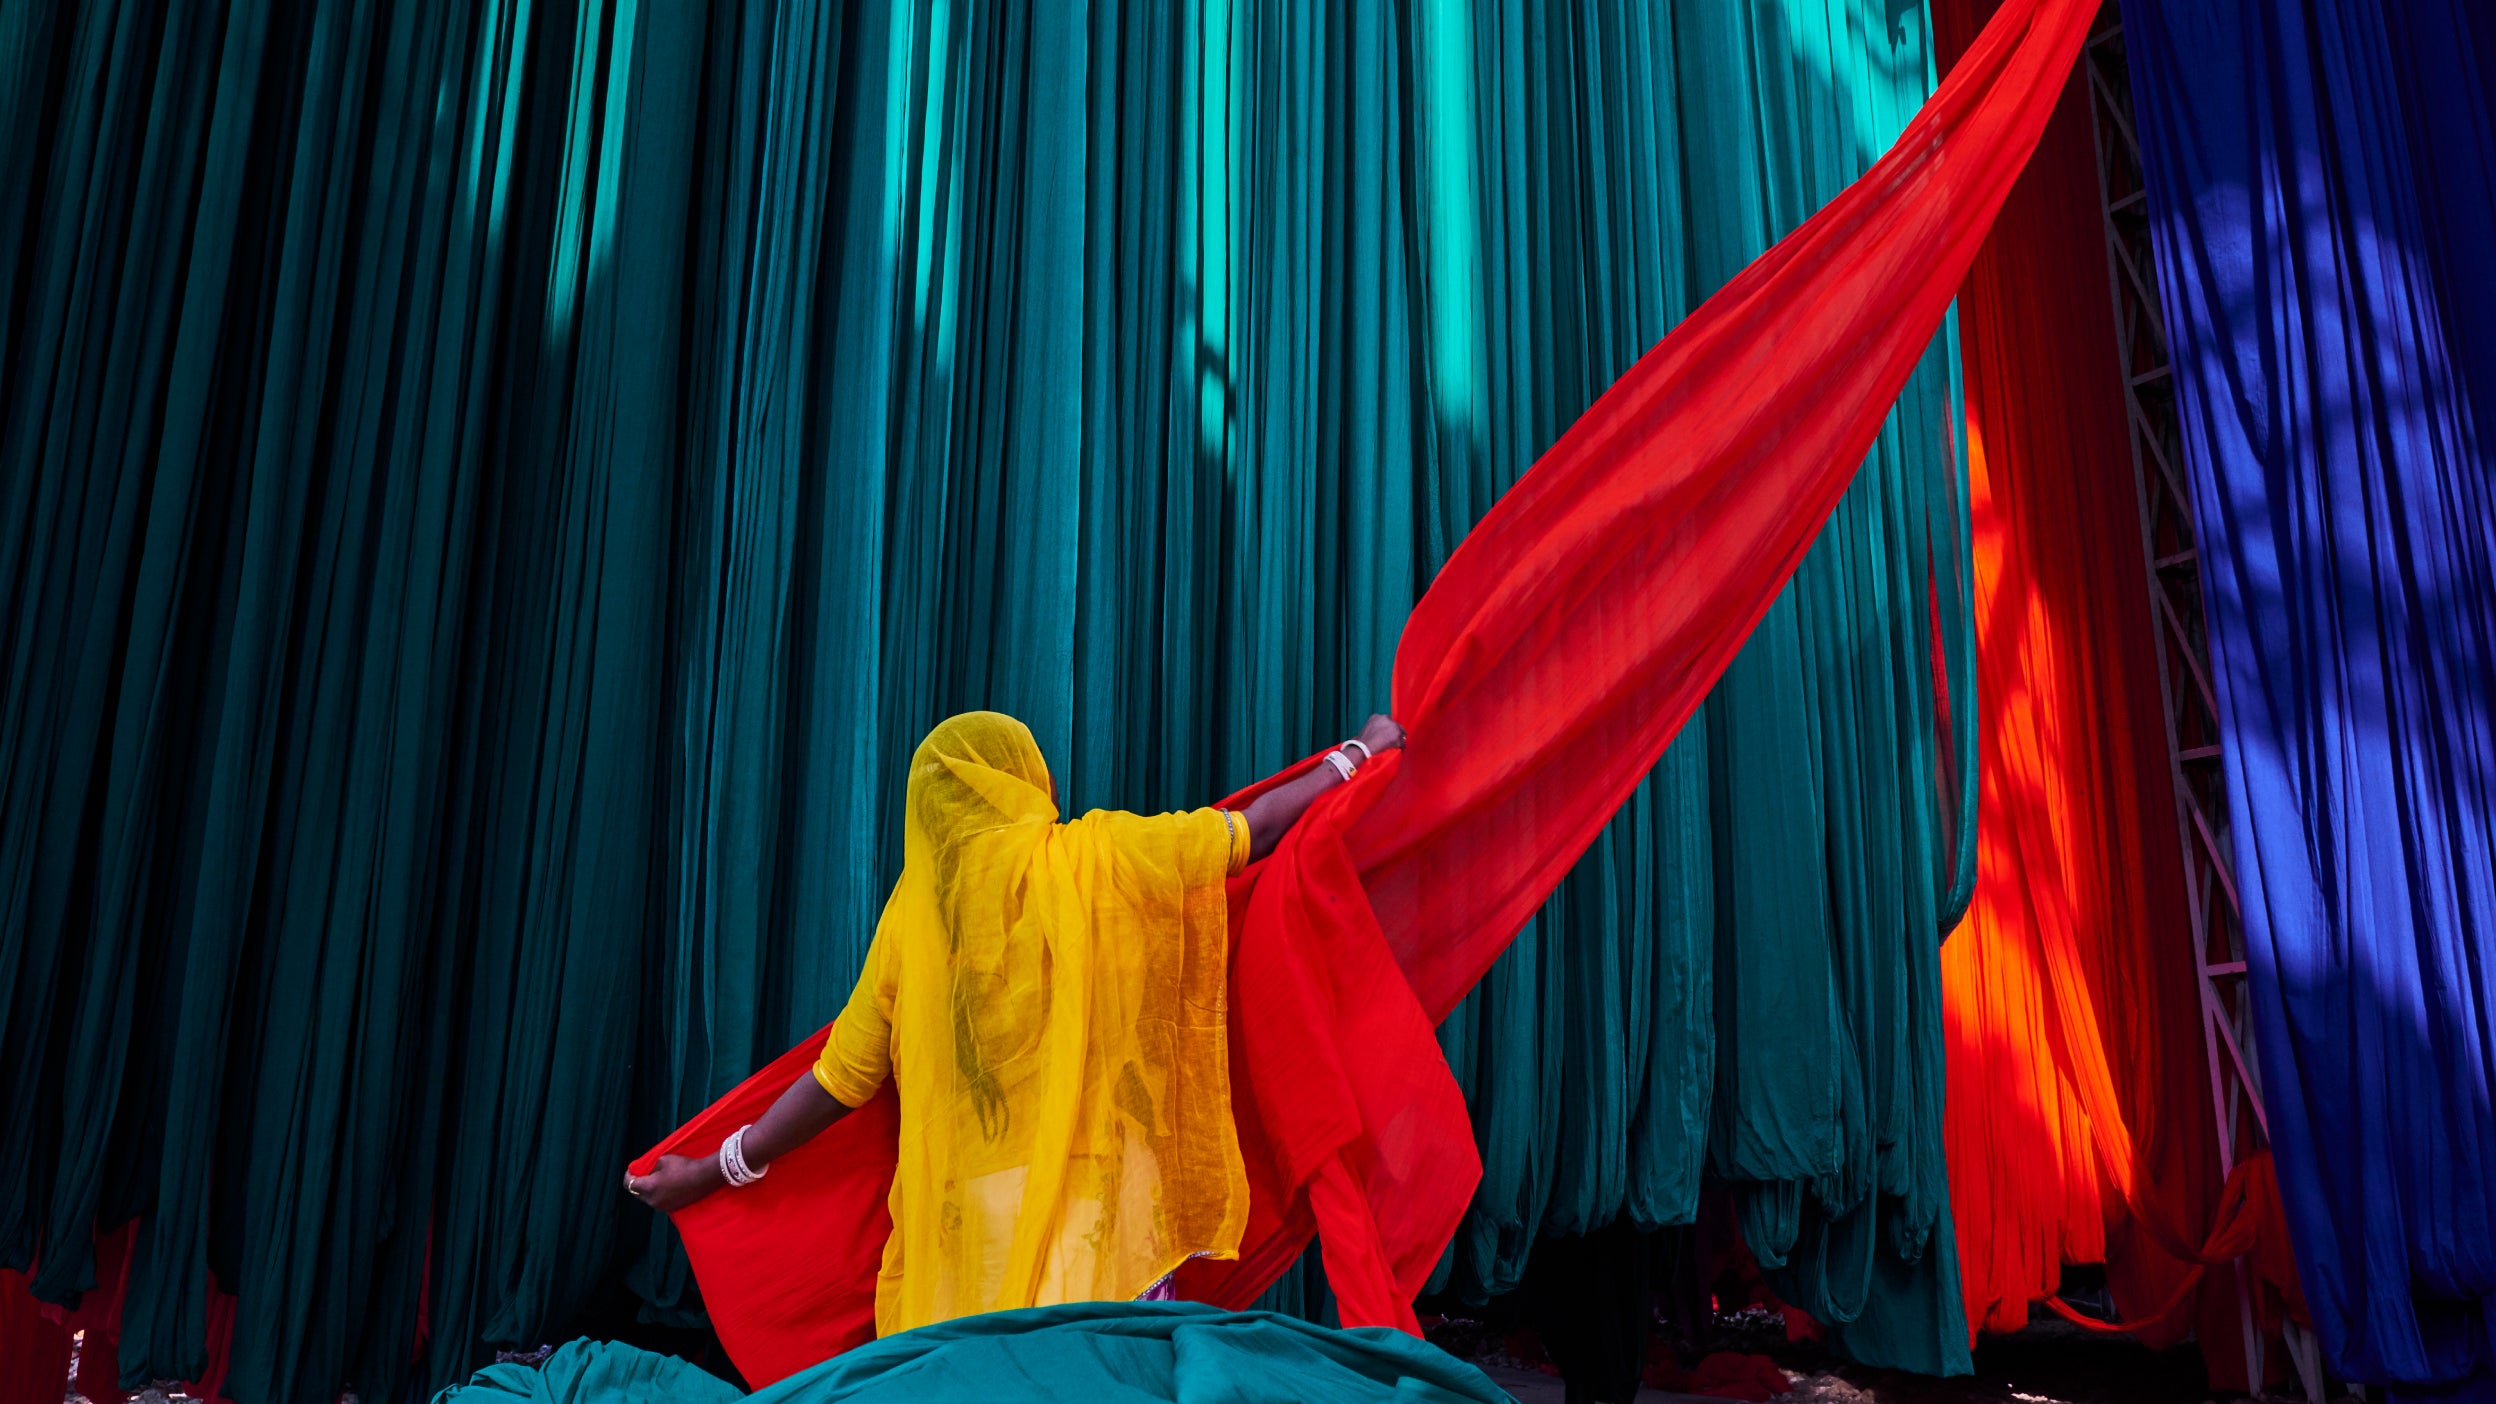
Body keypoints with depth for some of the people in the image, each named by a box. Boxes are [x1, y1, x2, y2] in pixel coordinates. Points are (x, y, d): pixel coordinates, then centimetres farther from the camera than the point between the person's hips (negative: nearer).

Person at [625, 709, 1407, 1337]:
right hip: (1094, 1198, -3)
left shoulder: (916, 909, 5)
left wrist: (717, 1171, 22)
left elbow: (843, 1078, 8)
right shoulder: (1099, 859, -2)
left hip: (968, 1218, 3)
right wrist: (1360, 754, 24)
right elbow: (1255, 830, 8)